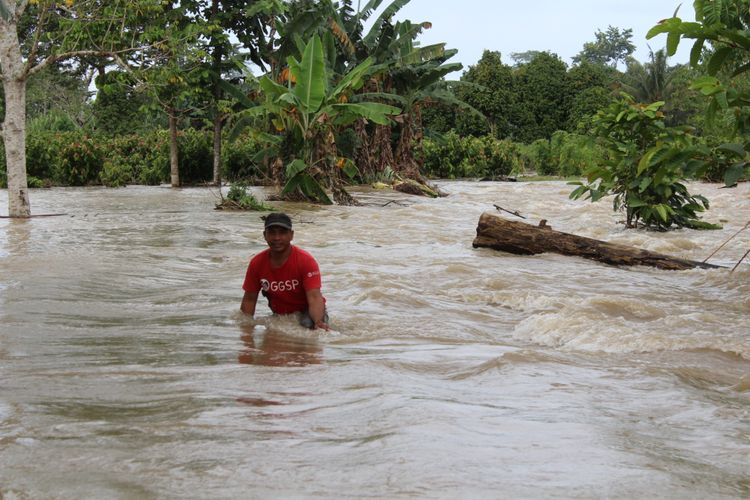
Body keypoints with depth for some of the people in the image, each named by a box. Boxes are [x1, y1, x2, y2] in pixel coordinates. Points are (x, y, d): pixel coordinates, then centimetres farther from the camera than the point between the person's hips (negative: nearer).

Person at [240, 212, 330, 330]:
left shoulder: (306, 261, -20)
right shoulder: (256, 263, -7)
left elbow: (314, 297, -29)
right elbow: (249, 299, 2)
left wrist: (319, 322, -46)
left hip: (305, 312, -6)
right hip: (279, 316, 6)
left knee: (309, 325, -33)